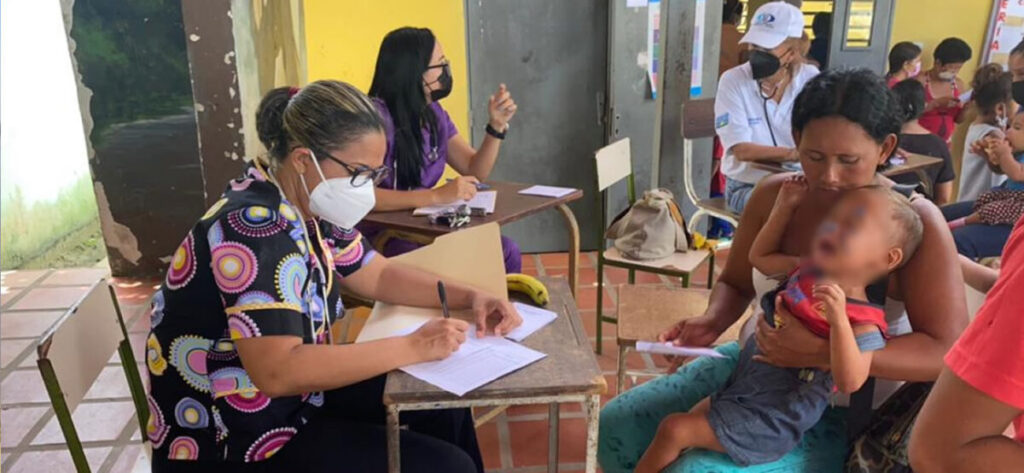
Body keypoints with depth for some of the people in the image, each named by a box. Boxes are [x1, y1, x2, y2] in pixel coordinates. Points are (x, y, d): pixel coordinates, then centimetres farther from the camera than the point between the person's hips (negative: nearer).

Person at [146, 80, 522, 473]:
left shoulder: (309, 207, 0)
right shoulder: (254, 225, -27)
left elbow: (379, 276, 11)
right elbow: (277, 372, -36)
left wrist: (469, 297, -3)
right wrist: (413, 347, -30)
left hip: (292, 397, 9)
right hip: (230, 441, -8)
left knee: (444, 405, 6)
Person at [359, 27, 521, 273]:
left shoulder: (433, 113, 5)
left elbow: (476, 172, 11)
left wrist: (496, 124, -4)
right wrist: (436, 196, -36)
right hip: (377, 237, -7)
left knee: (505, 251, -9)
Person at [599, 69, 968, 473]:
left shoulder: (916, 223, -18)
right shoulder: (773, 195, -6)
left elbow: (948, 351, -23)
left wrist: (823, 354, -34)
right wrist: (713, 322, -15)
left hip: (836, 412, -5)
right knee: (615, 428, -1)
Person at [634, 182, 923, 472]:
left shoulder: (862, 324, -19)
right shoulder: (804, 272, 1)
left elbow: (849, 382, -30)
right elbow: (760, 257, 17)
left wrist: (838, 319, -41)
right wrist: (784, 208, 8)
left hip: (771, 420, -8)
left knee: (674, 430, -11)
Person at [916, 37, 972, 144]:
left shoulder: (958, 84, 6)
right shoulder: (920, 80, -9)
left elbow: (957, 119, 12)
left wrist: (965, 110, -7)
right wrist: (936, 103, -26)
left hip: (945, 142, 5)